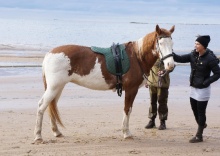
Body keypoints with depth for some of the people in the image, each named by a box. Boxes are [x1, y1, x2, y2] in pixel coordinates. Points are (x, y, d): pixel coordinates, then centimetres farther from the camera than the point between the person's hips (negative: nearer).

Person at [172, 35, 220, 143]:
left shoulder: (210, 59, -20)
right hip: (194, 88, 7)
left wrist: (206, 82, -24)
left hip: (203, 89, -7)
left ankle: (199, 136, 12)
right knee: (194, 109, 20)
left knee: (201, 111, 2)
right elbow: (180, 59, 0)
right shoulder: (193, 55, -1)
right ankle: (201, 124, 46)